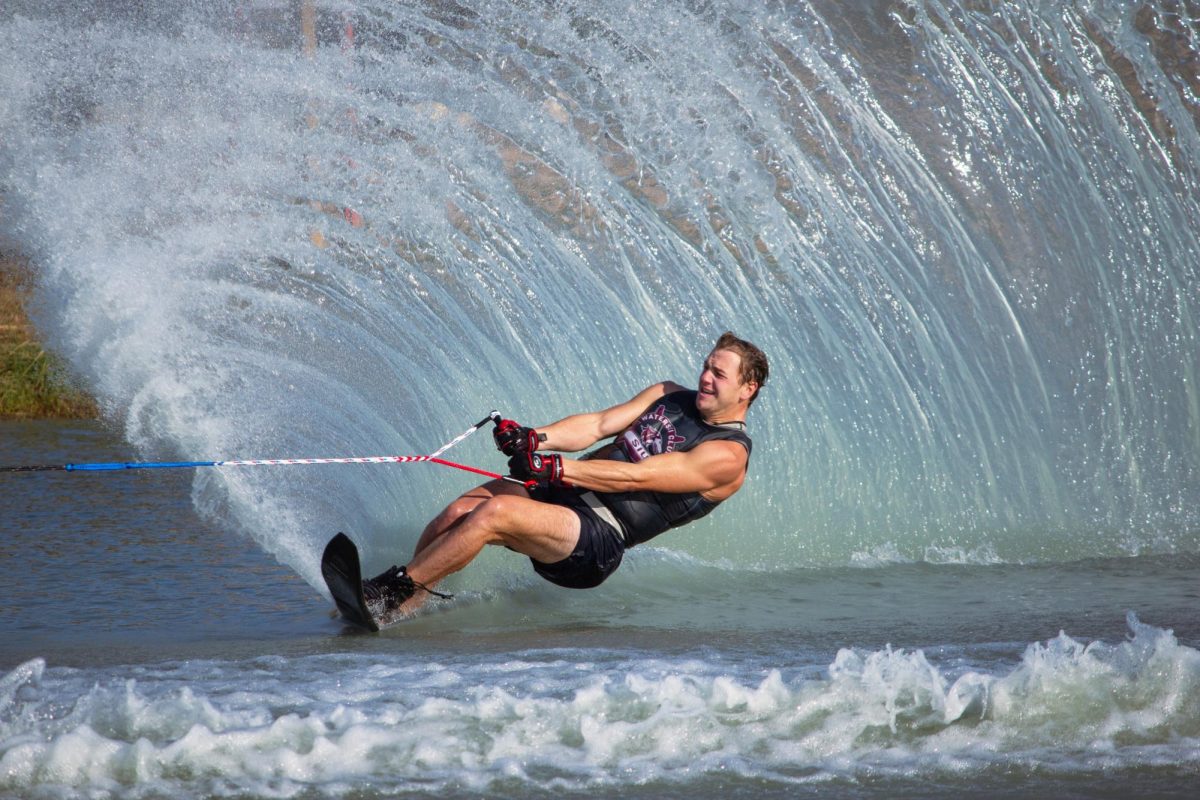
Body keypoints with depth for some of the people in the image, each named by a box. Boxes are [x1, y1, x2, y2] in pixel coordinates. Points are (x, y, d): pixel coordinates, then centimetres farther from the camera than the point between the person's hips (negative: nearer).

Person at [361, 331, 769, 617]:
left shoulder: (728, 456, -7)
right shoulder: (670, 396, 17)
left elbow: (636, 477, -16)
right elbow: (600, 424, 8)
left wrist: (555, 469, -24)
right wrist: (535, 438, -11)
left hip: (598, 536, -8)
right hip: (563, 491, 8)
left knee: (493, 513, -29)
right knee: (458, 513, -18)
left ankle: (385, 593, -23)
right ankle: (404, 604, -14)